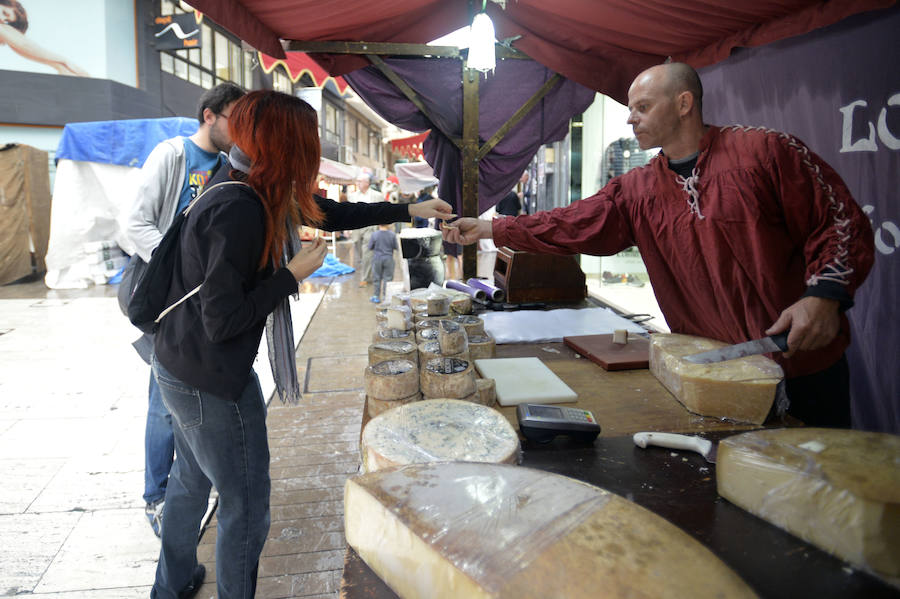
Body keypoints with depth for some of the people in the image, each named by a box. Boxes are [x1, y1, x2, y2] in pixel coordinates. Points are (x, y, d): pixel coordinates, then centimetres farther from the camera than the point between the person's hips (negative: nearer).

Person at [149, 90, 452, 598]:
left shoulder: (238, 186, 3)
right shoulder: (240, 211, -27)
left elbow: (327, 213, 11)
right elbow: (223, 321, -27)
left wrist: (409, 210, 14)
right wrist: (293, 275, -18)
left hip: (179, 368, 10)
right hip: (212, 383, -10)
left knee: (192, 479, 29)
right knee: (246, 507, 8)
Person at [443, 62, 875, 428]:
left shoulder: (764, 151, -7)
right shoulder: (637, 191, 6)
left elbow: (840, 221, -6)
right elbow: (570, 226, 2)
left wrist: (824, 295, -21)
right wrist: (489, 230, -1)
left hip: (804, 362, -3)